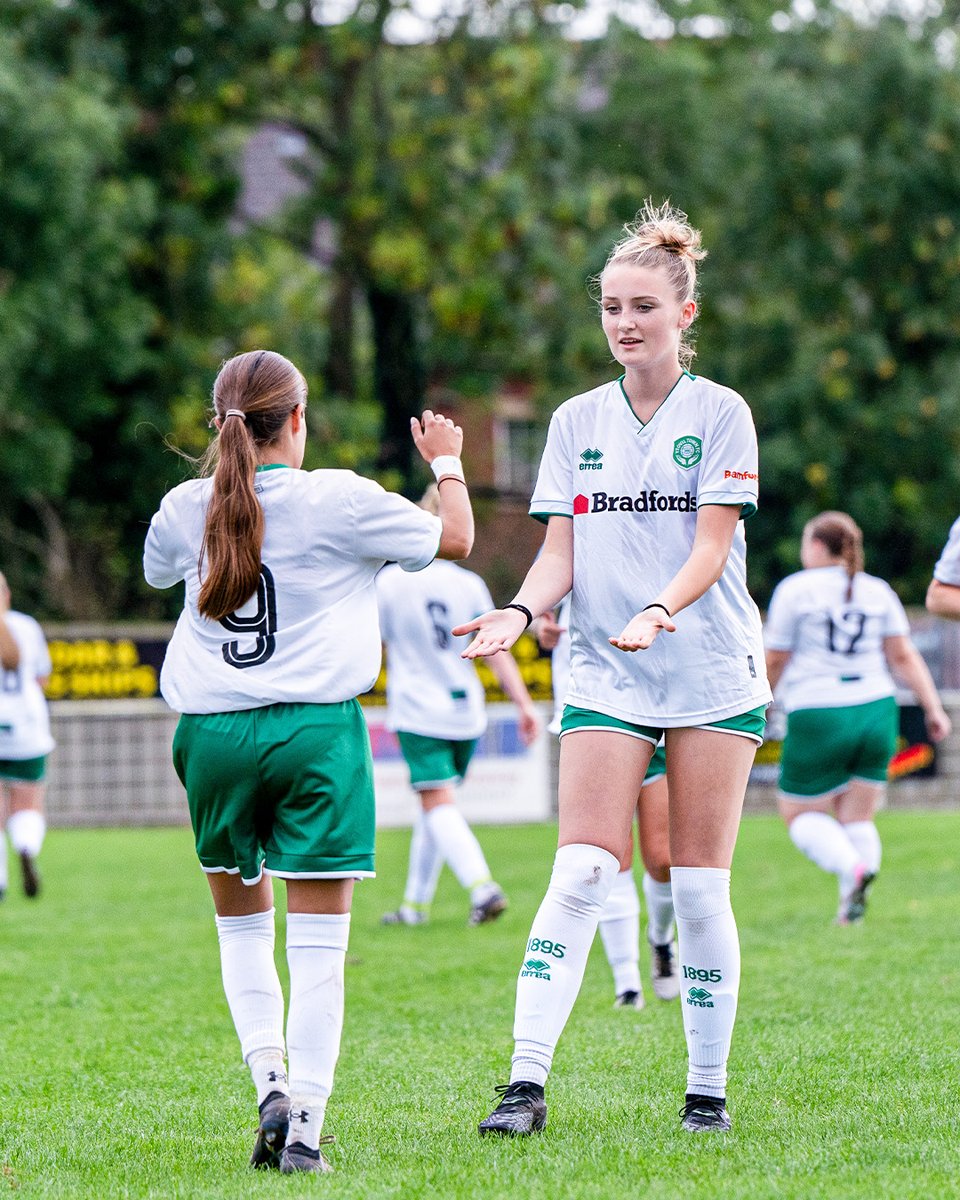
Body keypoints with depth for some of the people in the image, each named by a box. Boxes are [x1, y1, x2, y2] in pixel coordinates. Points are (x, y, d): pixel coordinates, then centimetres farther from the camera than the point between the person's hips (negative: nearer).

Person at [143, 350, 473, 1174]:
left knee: (241, 922, 20)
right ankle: (305, 1125, -7)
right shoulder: (339, 501, -6)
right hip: (317, 730, -3)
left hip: (213, 734, 3)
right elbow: (455, 539, 5)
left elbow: (158, 571, 28)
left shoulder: (187, 507, 4)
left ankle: (269, 1081, 3)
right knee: (320, 942, -1)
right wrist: (448, 463, 24)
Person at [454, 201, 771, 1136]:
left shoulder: (721, 413, -1)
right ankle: (527, 1080, -15)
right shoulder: (577, 421, 9)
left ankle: (707, 1088, 10)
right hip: (605, 676, 2)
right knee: (582, 872, -11)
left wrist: (659, 611, -27)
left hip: (713, 670, -2)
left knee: (700, 886, -1)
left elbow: (712, 545, -9)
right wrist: (520, 612, -15)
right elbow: (559, 551, 6)